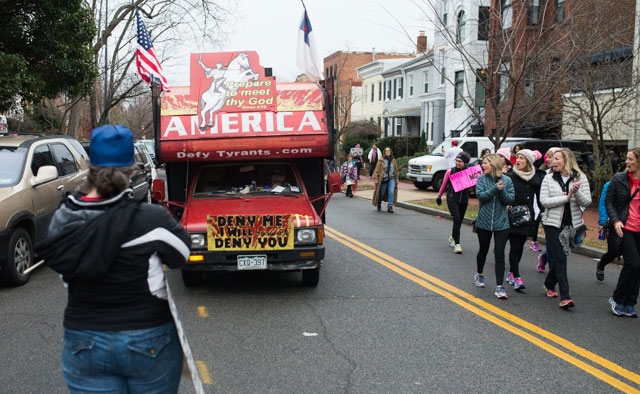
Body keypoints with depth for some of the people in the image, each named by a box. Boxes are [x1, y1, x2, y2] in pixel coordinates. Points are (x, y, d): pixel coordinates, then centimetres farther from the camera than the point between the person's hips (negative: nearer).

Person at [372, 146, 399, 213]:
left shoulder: (393, 160, 6)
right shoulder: (381, 160, -5)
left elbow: (396, 170, 15)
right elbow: (377, 170, -6)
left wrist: (397, 179, 15)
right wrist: (375, 178, -12)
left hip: (391, 179, 2)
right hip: (383, 179, -2)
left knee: (391, 192, -14)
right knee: (382, 193, 8)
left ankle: (390, 207, -11)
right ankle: (379, 205, 33)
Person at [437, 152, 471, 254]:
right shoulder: (450, 171, -1)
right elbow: (444, 185, 12)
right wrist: (439, 196, 18)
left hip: (463, 200, 2)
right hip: (452, 198, -2)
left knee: (459, 221, 12)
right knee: (457, 219, -18)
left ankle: (452, 237, 41)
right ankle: (457, 244, -15)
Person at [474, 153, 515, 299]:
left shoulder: (506, 180, -2)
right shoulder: (481, 178, -1)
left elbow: (510, 200, -5)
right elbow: (480, 196, -14)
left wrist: (502, 191, -20)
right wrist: (495, 188, -22)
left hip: (501, 223, -1)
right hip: (484, 221, 1)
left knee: (500, 253, -5)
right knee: (483, 250, 16)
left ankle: (499, 286, -3)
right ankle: (479, 274, 41)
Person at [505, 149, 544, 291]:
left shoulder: (536, 178, 6)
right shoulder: (510, 176, -5)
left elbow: (539, 197, 13)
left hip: (527, 217, 4)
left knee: (520, 246, 13)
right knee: (515, 246, -7)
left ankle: (511, 272, 28)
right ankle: (516, 277, -5)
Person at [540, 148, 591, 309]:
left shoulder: (581, 178, 1)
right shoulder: (549, 178, -1)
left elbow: (587, 202, -5)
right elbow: (544, 201, -11)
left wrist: (577, 193, -25)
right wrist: (566, 197, -18)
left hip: (572, 224, 2)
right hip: (553, 223, -2)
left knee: (558, 257, 12)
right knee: (559, 258, -8)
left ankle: (549, 284, 36)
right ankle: (564, 296, -10)